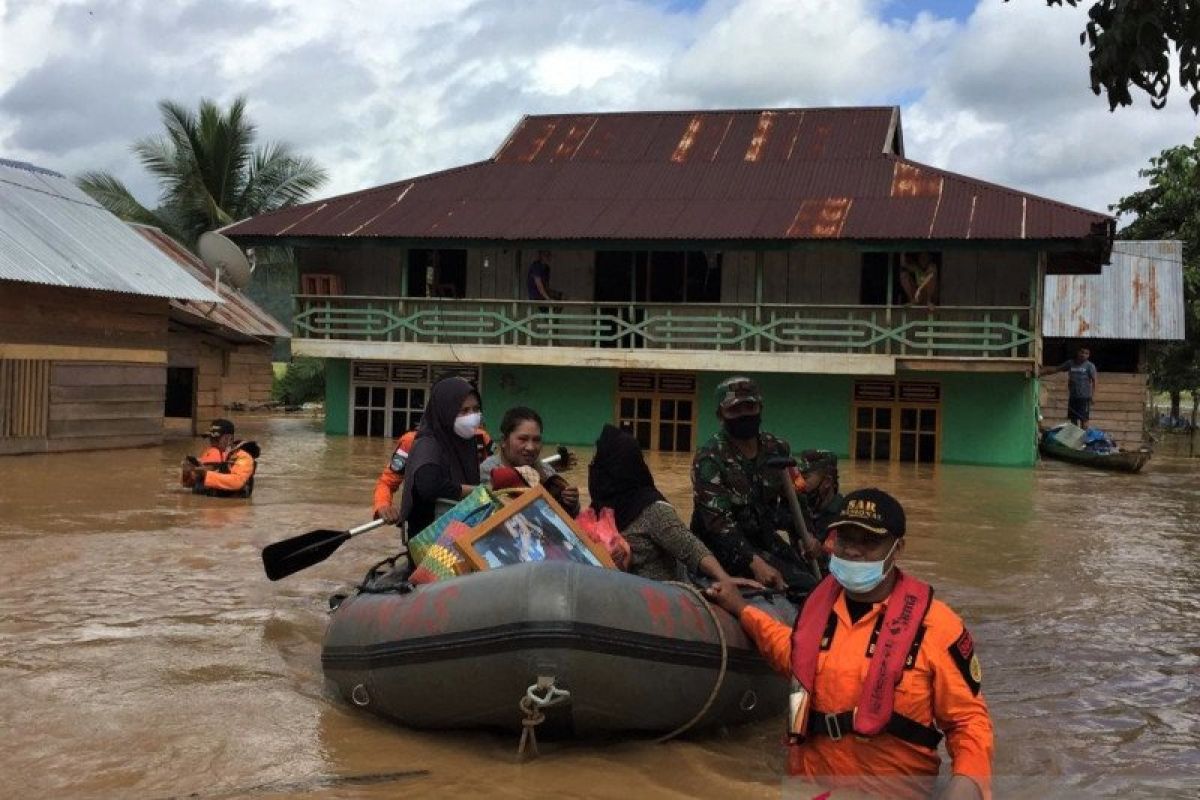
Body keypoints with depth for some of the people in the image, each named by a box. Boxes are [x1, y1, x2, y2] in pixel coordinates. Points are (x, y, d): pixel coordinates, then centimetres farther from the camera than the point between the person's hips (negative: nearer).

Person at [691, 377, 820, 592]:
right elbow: (718, 521, -23)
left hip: (766, 539, 6)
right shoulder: (709, 459, -15)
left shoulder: (777, 449, 4)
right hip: (726, 547, -6)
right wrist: (754, 562, -35)